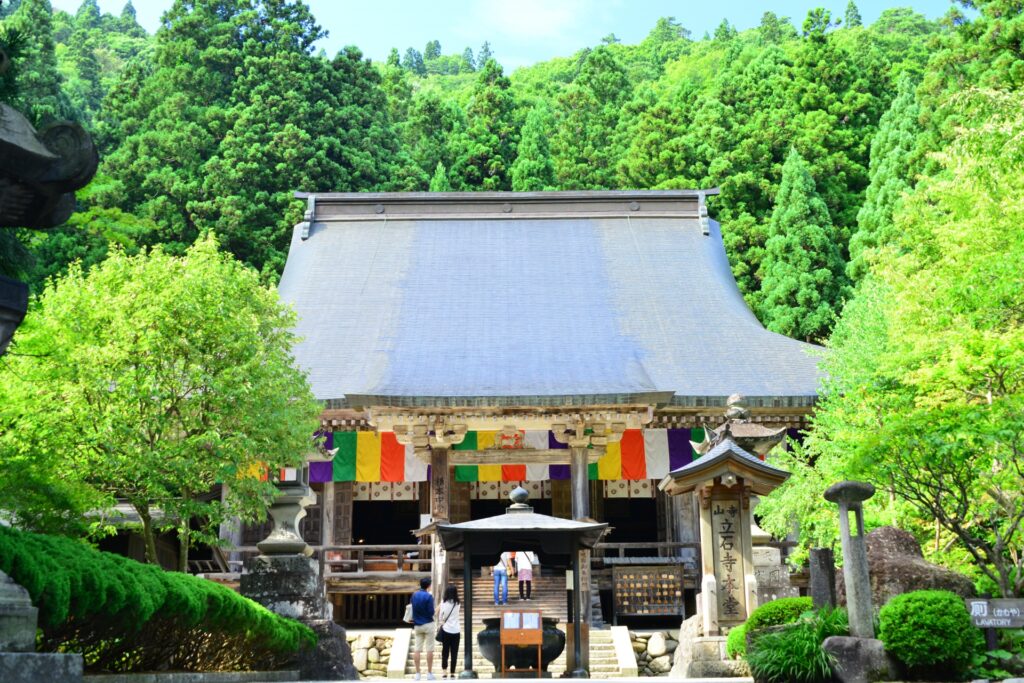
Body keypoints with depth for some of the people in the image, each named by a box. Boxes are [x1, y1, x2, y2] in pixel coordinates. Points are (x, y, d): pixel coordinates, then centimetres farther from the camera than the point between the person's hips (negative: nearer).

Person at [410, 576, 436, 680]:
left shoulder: (414, 595, 4)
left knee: (417, 649, 6)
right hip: (428, 624, -5)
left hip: (417, 625, 5)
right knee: (429, 649, 2)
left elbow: (413, 609, 9)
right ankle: (429, 673, 4)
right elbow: (431, 612, -14)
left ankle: (417, 673, 7)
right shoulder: (428, 596, -13)